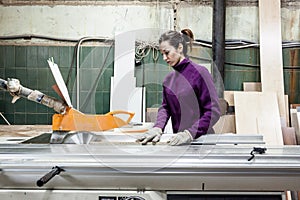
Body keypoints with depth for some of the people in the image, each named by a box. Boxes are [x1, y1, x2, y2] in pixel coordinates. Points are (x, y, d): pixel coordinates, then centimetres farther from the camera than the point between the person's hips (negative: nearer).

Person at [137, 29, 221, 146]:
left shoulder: (199, 72, -10)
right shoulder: (168, 79, 9)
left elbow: (213, 111, -13)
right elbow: (165, 107, 8)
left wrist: (190, 133, -23)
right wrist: (158, 127, -12)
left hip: (200, 139, -5)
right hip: (179, 140, 5)